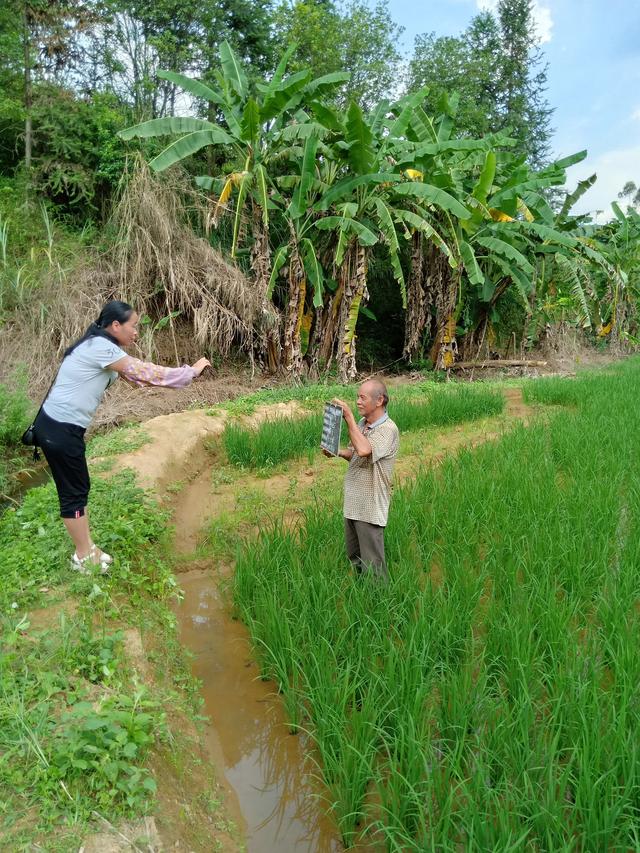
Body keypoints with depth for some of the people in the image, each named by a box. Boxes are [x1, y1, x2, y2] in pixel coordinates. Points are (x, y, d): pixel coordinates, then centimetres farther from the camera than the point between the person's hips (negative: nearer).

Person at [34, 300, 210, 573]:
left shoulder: (99, 346, 12)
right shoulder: (100, 348, -20)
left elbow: (134, 373, 13)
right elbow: (145, 373, -20)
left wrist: (187, 372, 7)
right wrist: (191, 371, -11)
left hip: (61, 426, 10)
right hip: (59, 429, -10)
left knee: (79, 488, 17)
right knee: (73, 492, 3)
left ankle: (87, 549, 29)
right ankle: (84, 557, 18)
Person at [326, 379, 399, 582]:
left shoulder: (388, 429, -19)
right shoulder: (361, 423, 6)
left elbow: (364, 450, -37)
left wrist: (348, 417, -30)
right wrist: (338, 452, -2)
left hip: (370, 509, -8)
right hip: (353, 503, 8)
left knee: (372, 564, 2)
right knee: (354, 556, 22)